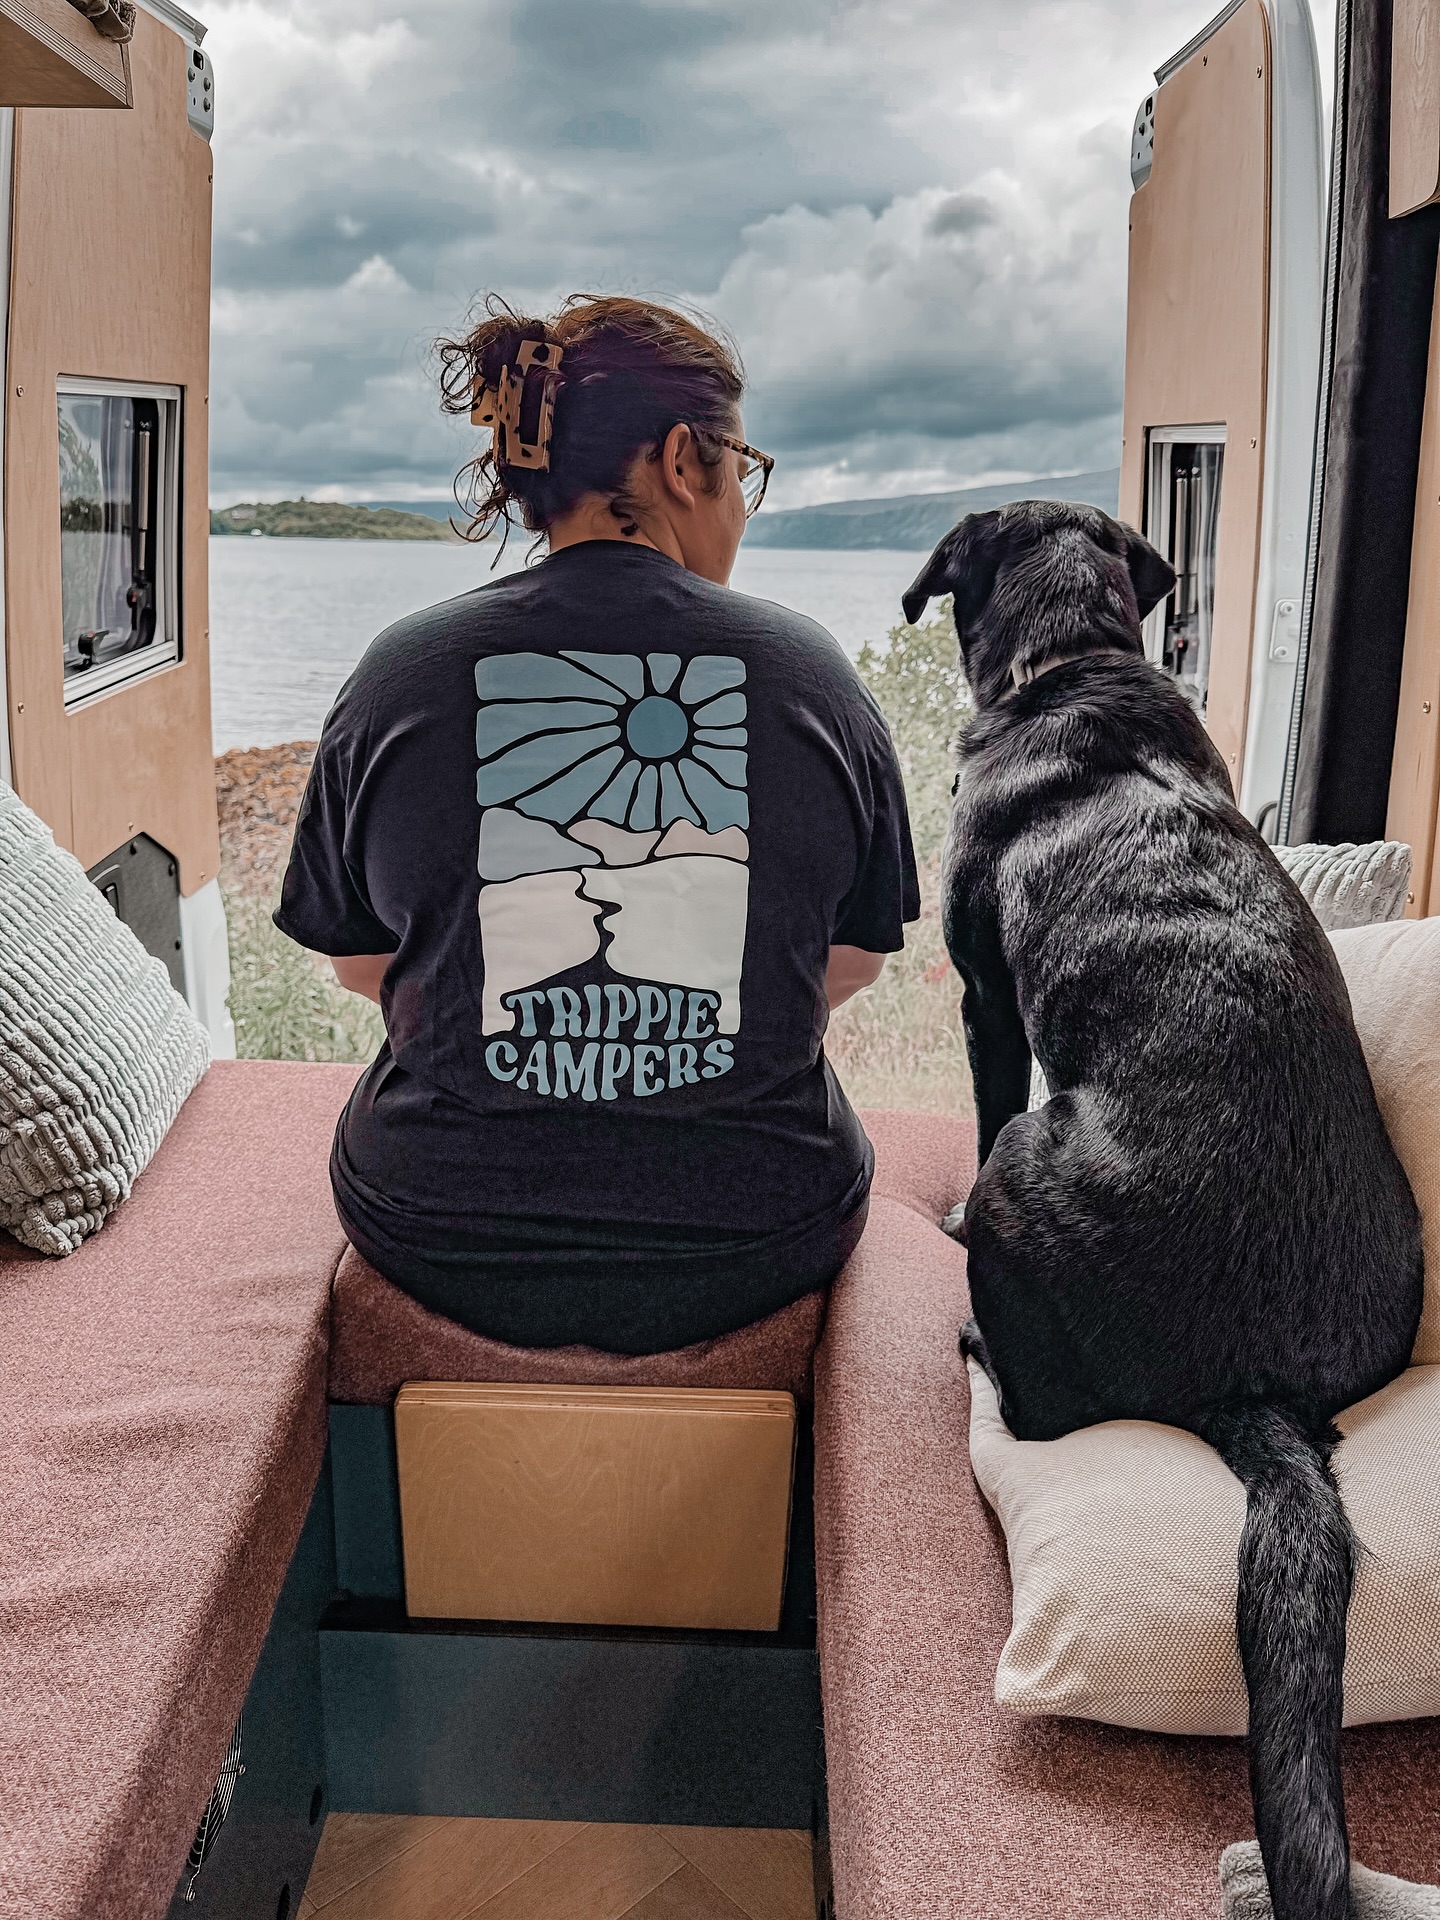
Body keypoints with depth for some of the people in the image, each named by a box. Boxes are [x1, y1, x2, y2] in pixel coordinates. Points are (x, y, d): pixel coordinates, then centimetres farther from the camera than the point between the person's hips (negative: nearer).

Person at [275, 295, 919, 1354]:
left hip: (448, 1249, 1)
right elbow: (857, 958, 3)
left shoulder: (402, 668, -8)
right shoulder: (810, 669, -8)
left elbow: (359, 961, 4)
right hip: (750, 1259, 0)